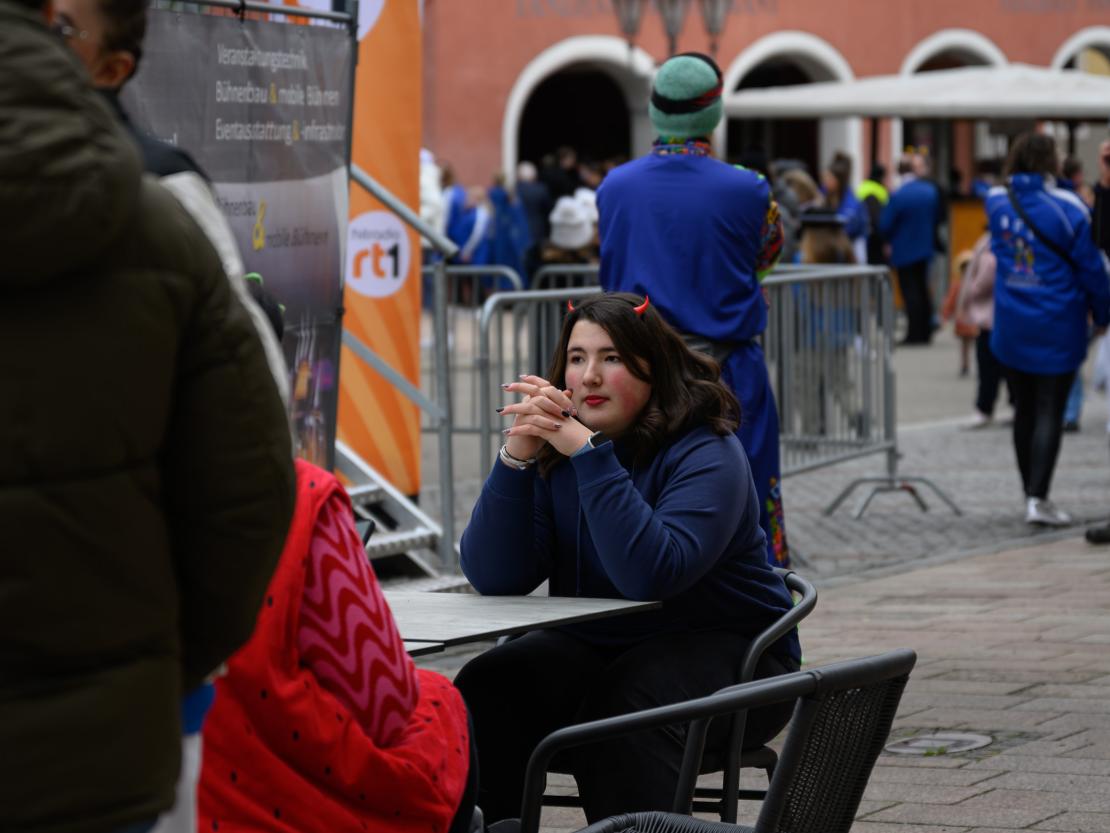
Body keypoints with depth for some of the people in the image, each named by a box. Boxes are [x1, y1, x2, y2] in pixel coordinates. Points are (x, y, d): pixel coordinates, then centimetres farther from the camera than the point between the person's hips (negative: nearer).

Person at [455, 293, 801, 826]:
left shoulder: (706, 452, -15)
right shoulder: (552, 451, 0)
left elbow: (650, 576, -32)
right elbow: (494, 579, -10)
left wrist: (588, 452, -34)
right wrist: (516, 456, -21)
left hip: (721, 648, -5)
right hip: (594, 646, 5)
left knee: (618, 706, -34)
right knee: (486, 689, -21)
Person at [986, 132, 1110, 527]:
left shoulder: (996, 202, 0)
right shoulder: (1065, 207, -14)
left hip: (1010, 327, 5)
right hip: (1056, 330, -5)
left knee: (1024, 410, 15)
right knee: (1049, 413, -3)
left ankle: (1031, 493, 21)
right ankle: (1038, 499, -11)